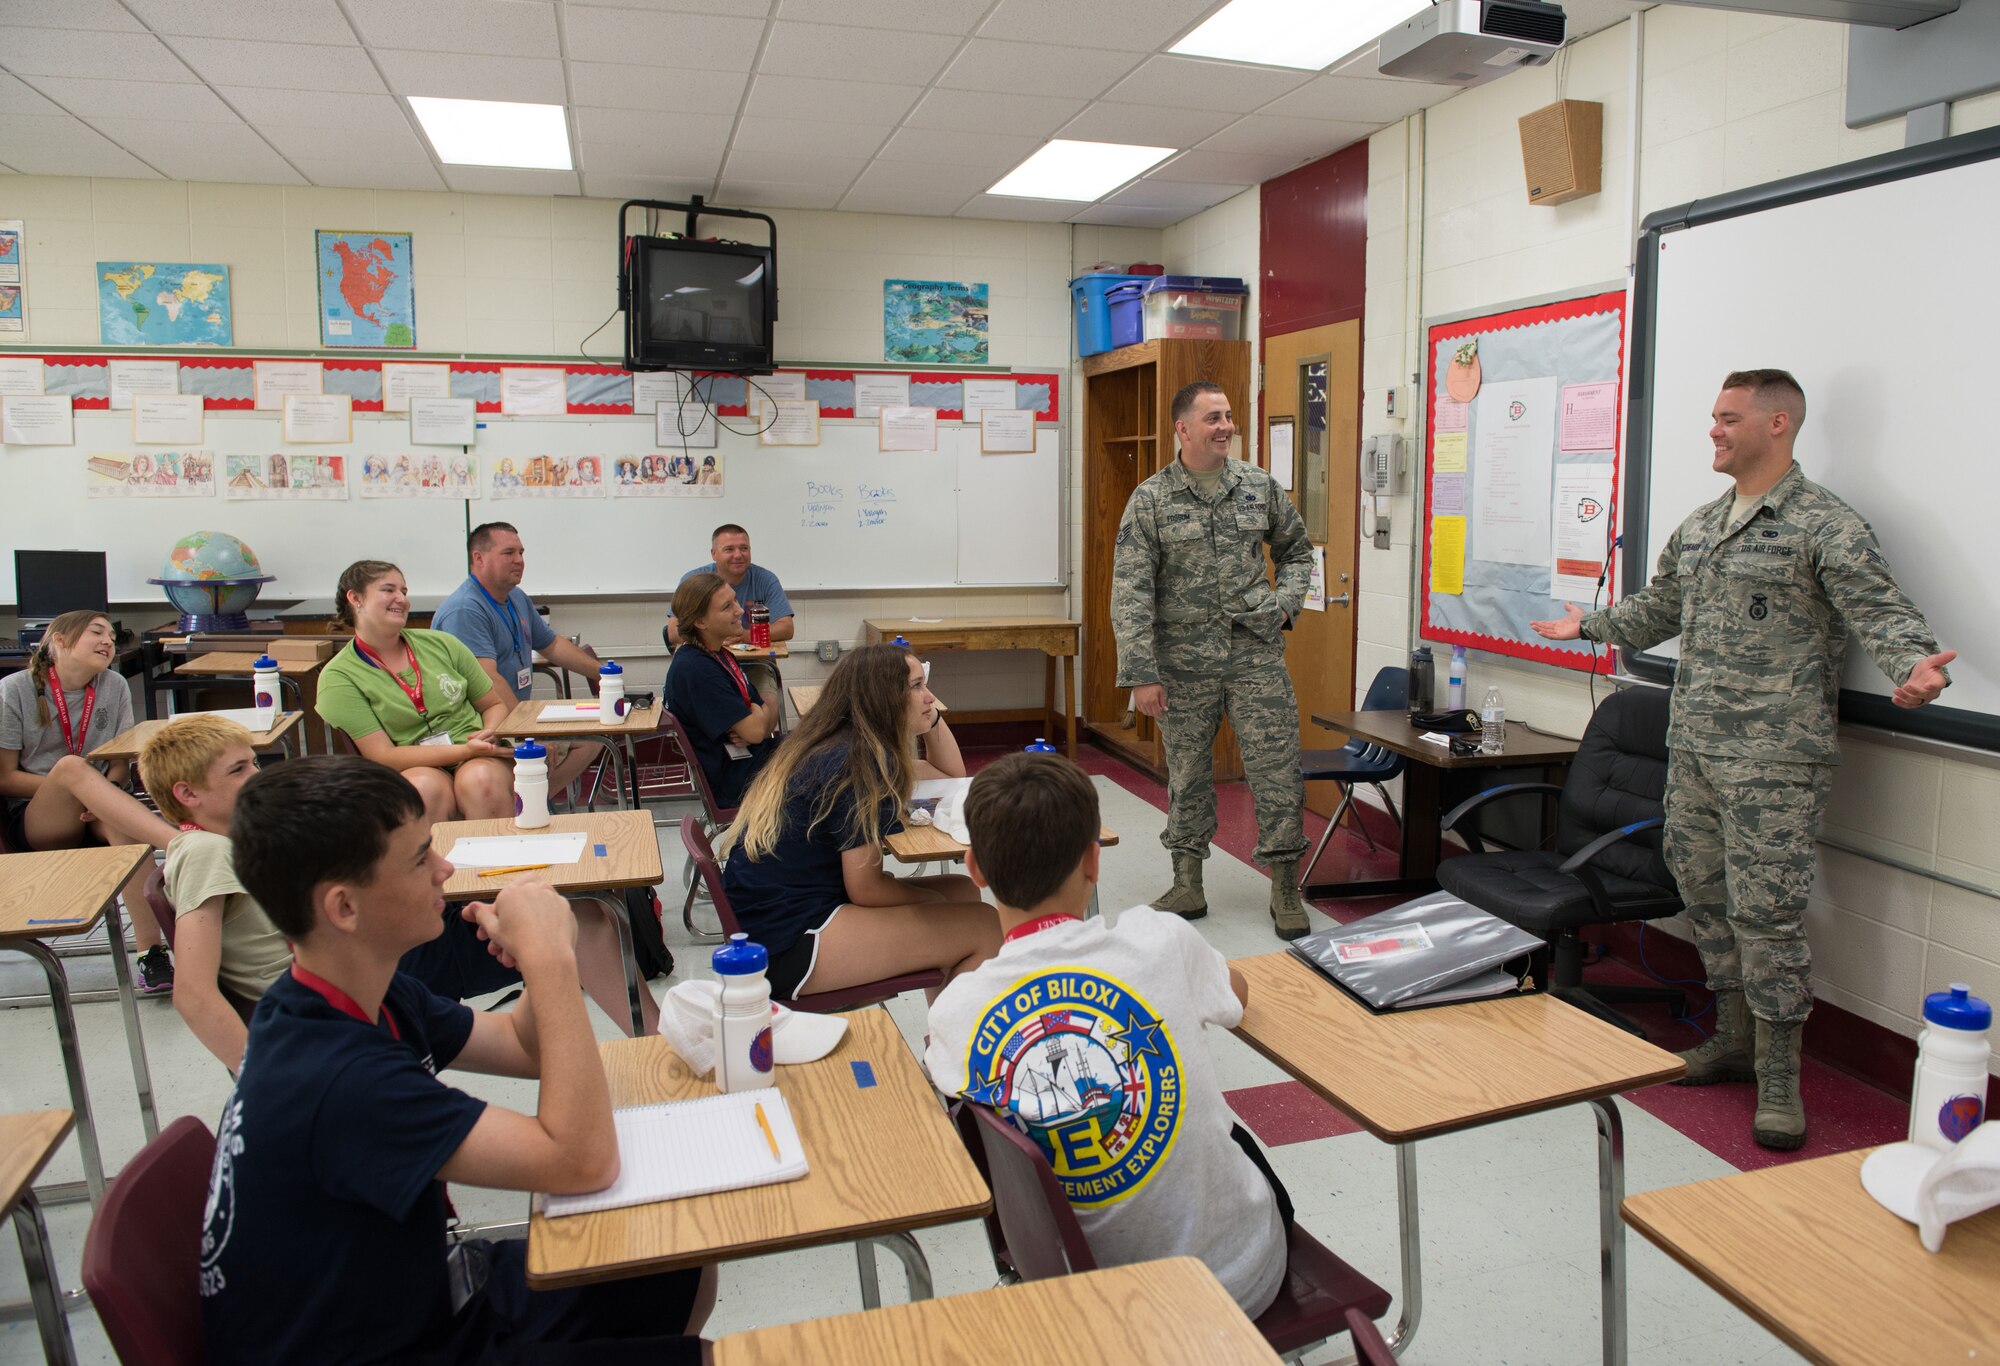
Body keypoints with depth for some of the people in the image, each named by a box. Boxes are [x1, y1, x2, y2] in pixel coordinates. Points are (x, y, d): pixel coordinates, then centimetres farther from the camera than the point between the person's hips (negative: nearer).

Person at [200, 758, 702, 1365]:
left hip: (412, 1298, 9)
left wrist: (540, 963, -15)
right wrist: (551, 960, -32)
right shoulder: (335, 1080, -34)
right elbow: (584, 1162, -34)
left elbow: (526, 1047, 7)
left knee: (677, 1271, 9)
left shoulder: (377, 995, -5)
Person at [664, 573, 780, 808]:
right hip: (736, 783, -9)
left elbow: (769, 705, 10)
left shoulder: (719, 654, 7)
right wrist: (765, 710, -2)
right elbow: (755, 729, -25)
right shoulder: (695, 669, -24)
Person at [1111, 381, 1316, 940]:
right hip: (1184, 663, -1)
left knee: (1277, 771, 1)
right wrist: (1141, 674, -14)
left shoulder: (1260, 486, 5)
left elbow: (1297, 551, 20)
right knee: (1187, 775, 9)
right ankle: (1188, 886, 23)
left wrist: (1285, 601, 1)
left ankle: (1285, 891, 14)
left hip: (1257, 655, 1)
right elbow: (1130, 591, -8)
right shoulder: (1150, 500, -4)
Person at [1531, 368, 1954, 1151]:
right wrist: (1590, 627, 37)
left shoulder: (1824, 525, -8)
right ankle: (1733, 1042, 30)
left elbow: (1883, 612, -18)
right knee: (1704, 893, 14)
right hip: (1693, 747, 8)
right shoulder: (1698, 526, 15)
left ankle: (1778, 1077, 9)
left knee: (1766, 911, -5)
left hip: (1773, 759, -8)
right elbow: (1661, 608, 29)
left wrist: (1915, 664, -37)